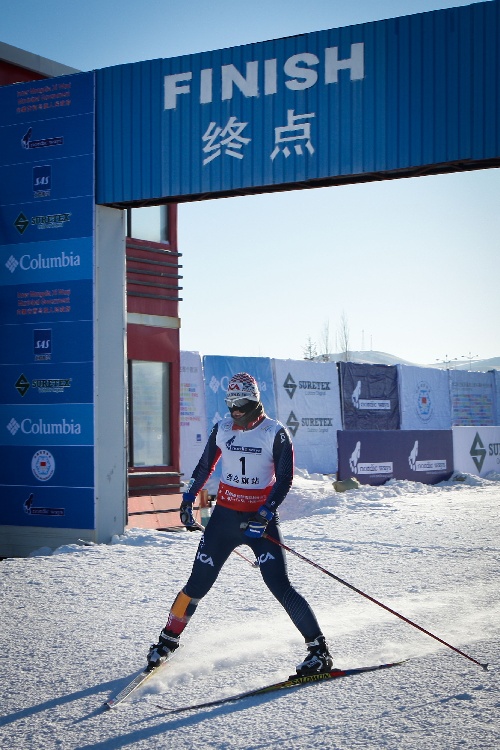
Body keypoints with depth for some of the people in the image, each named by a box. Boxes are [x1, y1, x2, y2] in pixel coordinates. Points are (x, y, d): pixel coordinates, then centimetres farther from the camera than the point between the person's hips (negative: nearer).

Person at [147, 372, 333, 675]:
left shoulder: (275, 433, -7)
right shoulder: (222, 429, 5)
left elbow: (285, 479, -9)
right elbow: (205, 466, 20)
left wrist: (266, 513, -21)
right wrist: (189, 499, 19)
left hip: (261, 519, -3)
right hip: (225, 515, 3)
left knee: (280, 585, -11)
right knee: (199, 582, 2)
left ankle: (320, 650, -4)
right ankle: (168, 639, 21)